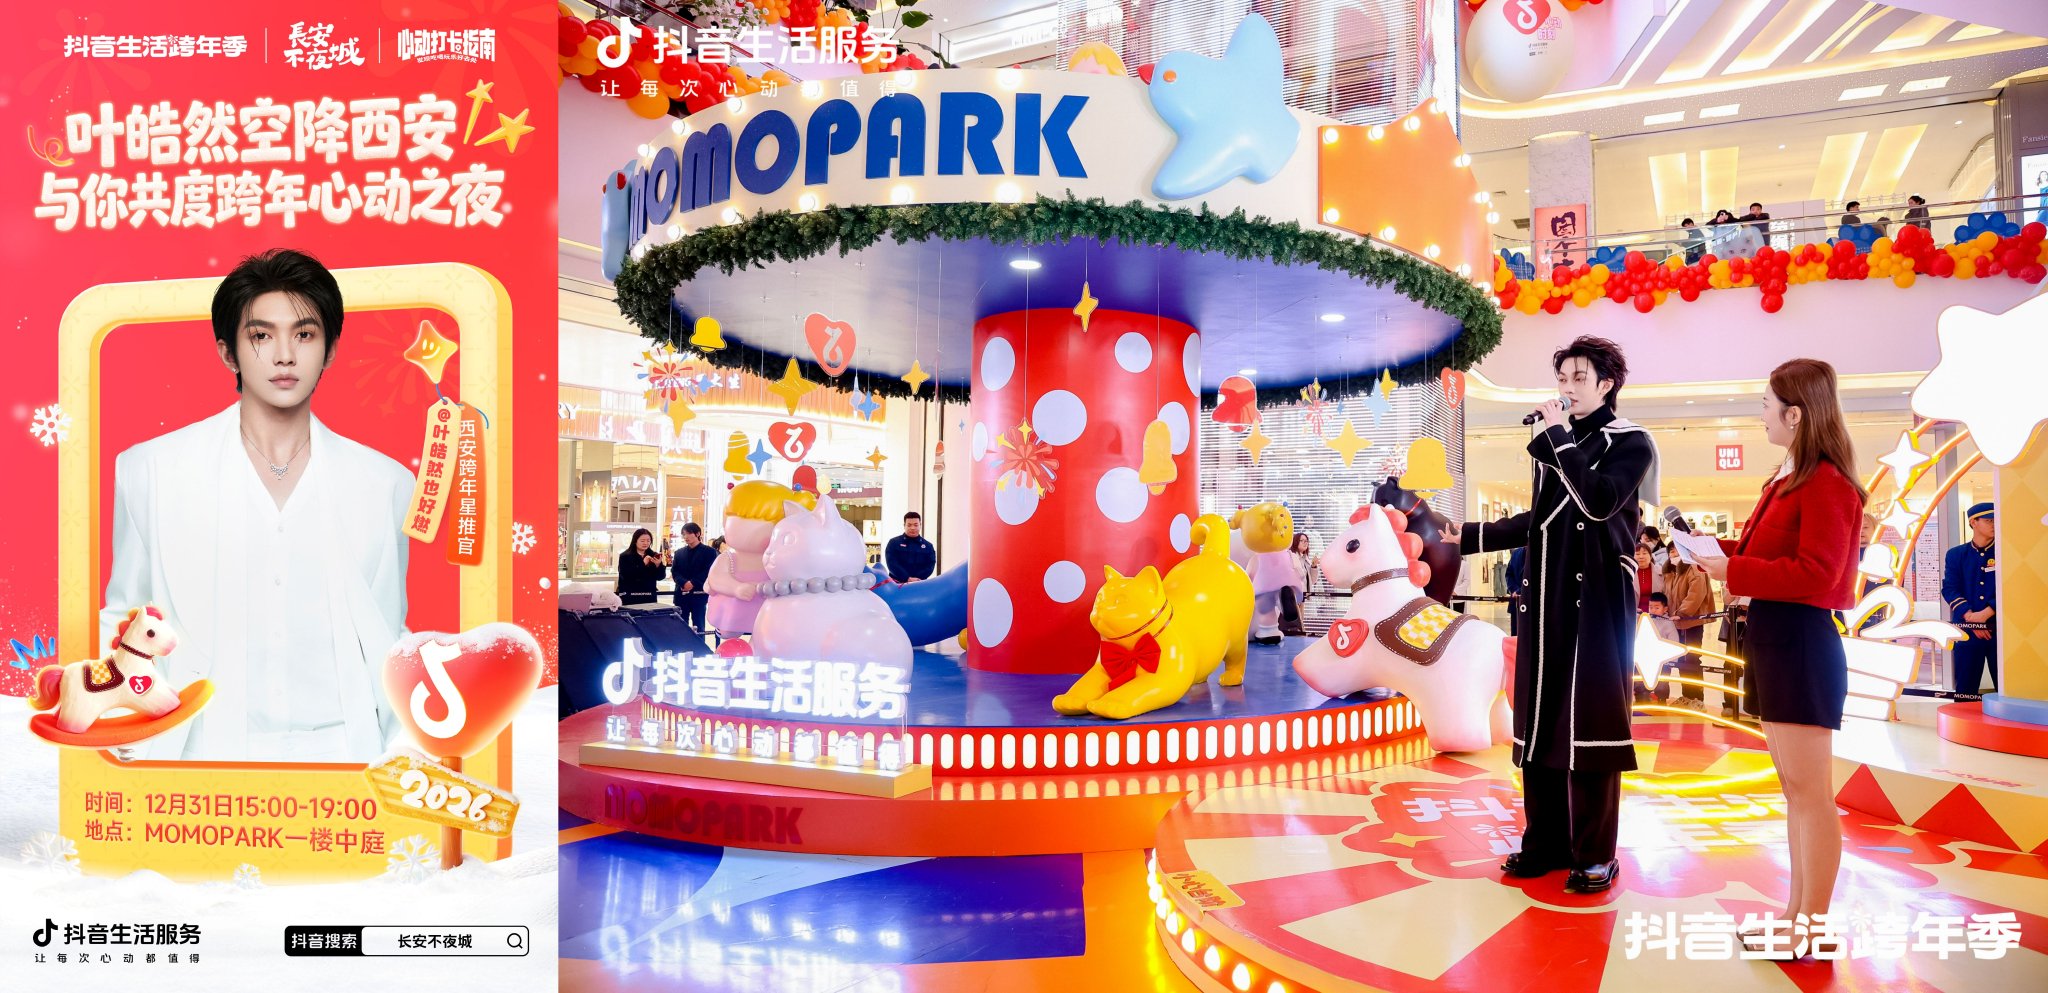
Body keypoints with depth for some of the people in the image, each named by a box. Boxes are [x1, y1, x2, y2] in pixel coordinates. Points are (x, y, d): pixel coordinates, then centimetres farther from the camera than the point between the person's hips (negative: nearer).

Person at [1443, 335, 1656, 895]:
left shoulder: (1629, 443, -2)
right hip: (1547, 599, 6)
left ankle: (1595, 853, 5)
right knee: (1538, 722, 6)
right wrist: (1471, 536, 20)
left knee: (1590, 724, -5)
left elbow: (1601, 502, -21)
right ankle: (1546, 843, 15)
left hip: (1599, 601, -6)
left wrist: (1561, 438, -14)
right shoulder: (1554, 443, 15)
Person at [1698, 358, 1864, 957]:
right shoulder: (1788, 480, 15)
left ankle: (1812, 929, 5)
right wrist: (1721, 550, 7)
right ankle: (1797, 913, 25)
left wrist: (1732, 570, -19)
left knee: (1809, 791, -3)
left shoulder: (1826, 484, -14)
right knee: (1795, 789, 15)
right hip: (1773, 639, 10)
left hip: (1802, 643, -10)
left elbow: (1815, 574, -22)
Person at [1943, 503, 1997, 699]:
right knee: (1965, 689, 4)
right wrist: (1970, 617, -12)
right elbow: (1950, 589, 0)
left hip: (2000, 629, -1)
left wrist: (1985, 614, -14)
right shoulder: (1956, 554, 8)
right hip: (1967, 630, 1)